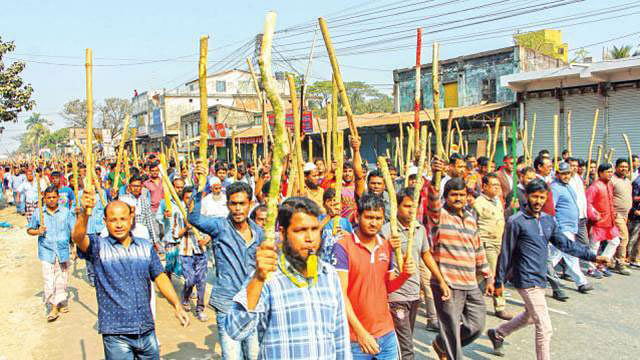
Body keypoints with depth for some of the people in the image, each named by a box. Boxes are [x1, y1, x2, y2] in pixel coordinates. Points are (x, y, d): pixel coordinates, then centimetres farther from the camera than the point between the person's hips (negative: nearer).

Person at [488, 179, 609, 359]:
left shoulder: (548, 220, 7)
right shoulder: (516, 221, -14)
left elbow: (565, 244, 11)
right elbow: (506, 253, -11)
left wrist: (593, 256, 3)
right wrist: (499, 281, -8)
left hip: (540, 278, 8)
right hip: (527, 280, -8)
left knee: (530, 316, 26)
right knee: (544, 328, -5)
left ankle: (497, 334, 45)